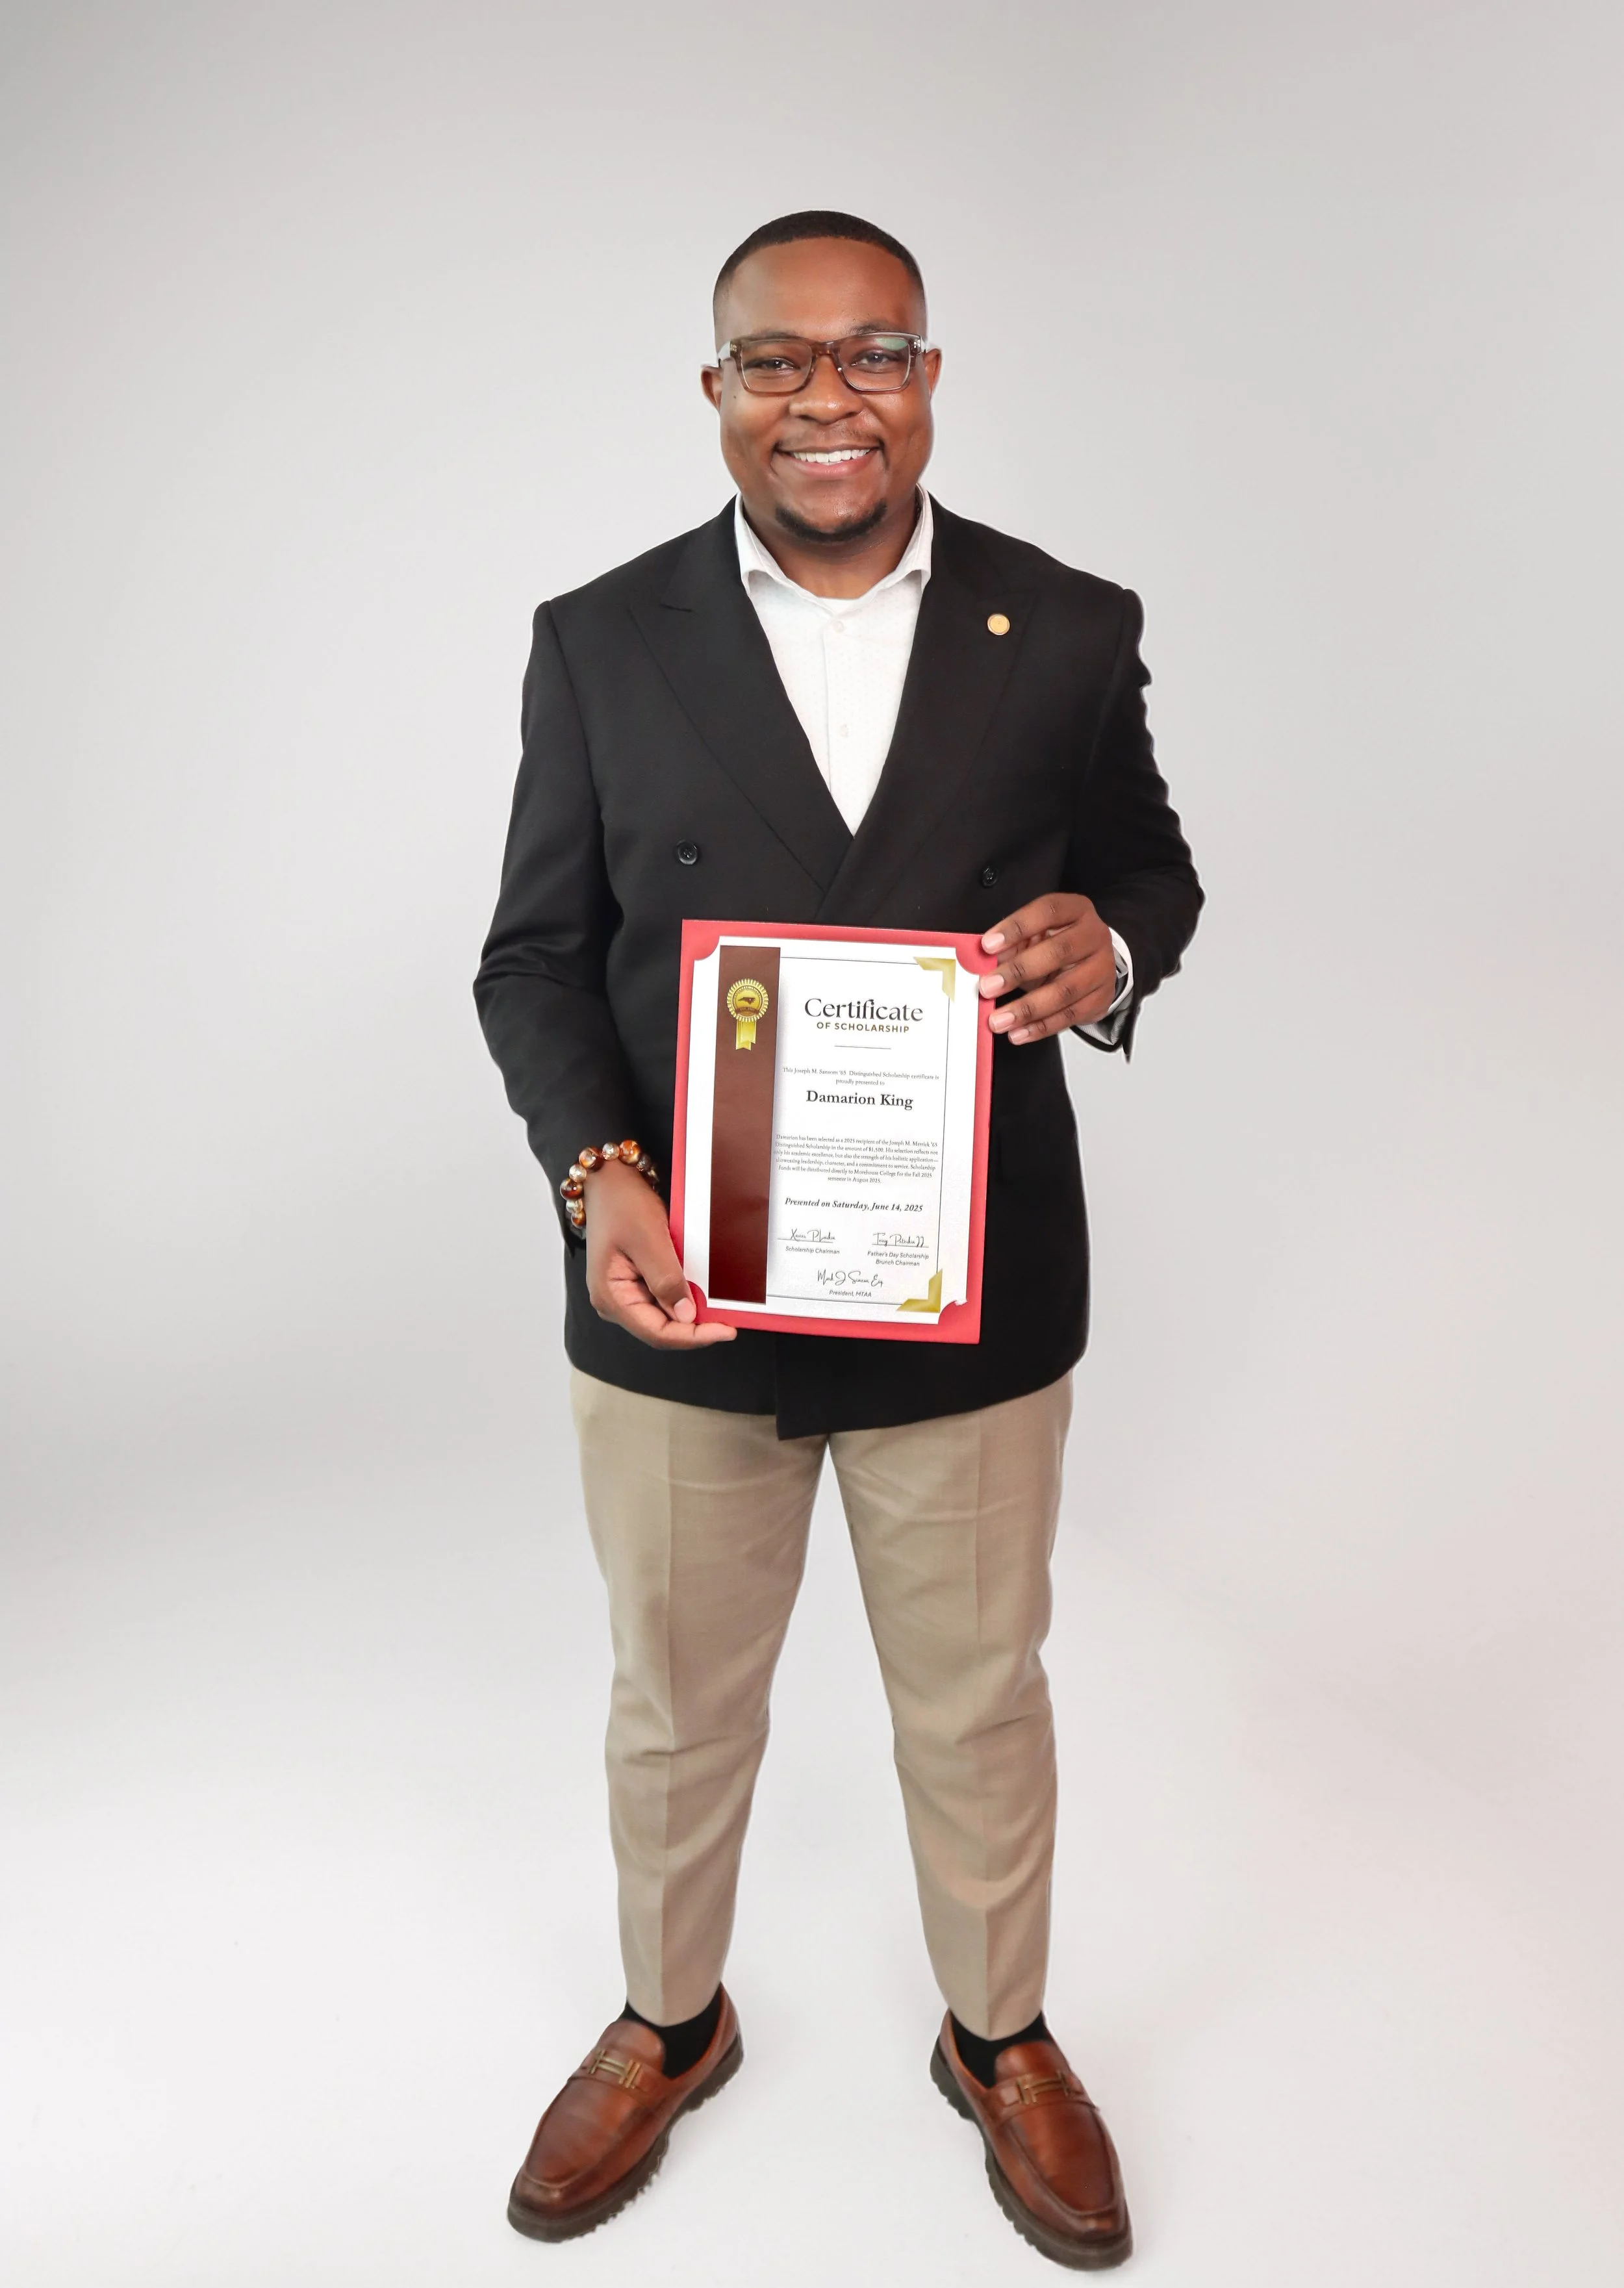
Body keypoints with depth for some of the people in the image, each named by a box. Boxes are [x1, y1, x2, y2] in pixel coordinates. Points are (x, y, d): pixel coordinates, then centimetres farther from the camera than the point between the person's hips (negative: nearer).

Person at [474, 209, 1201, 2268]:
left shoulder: (1070, 629, 0)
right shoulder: (600, 641, -1)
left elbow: (1152, 869, 10)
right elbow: (535, 956, 0)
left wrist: (1109, 949, -15)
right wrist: (596, 1174, -17)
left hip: (972, 1301, 0)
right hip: (677, 1292, 1)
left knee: (977, 1705, 19)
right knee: (674, 1707, 20)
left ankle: (1002, 2039, 48)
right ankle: (668, 2026, 49)